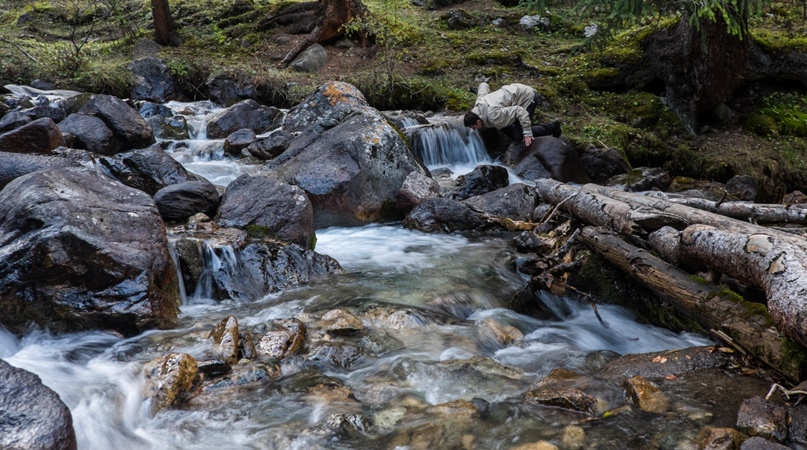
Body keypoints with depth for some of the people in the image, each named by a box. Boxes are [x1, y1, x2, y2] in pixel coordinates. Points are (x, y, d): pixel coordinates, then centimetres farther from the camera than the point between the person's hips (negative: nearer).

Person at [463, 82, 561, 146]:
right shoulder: (479, 103, -9)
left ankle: (552, 127, 4)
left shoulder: (494, 117, -35)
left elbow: (519, 111, -34)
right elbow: (483, 85, 8)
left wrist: (527, 133, -31)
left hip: (528, 97, -9)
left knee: (518, 136, -12)